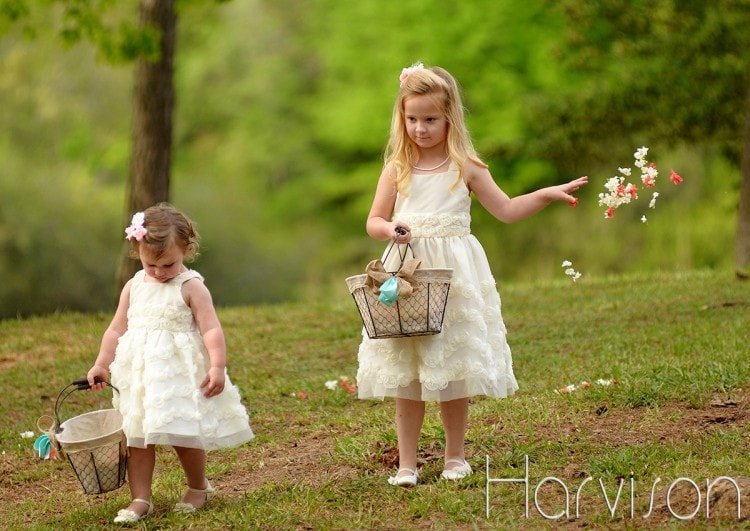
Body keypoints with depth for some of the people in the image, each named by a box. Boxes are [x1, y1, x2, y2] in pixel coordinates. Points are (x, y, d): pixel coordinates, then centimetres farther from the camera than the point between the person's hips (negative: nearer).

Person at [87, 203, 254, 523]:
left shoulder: (191, 287, -5)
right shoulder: (134, 287, 10)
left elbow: (211, 330, -10)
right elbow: (117, 329, 17)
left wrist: (217, 367, -20)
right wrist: (101, 364, 13)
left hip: (180, 373, -5)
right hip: (139, 374, 5)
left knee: (184, 434, -4)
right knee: (136, 437, 2)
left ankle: (199, 488, 21)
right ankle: (140, 499, 9)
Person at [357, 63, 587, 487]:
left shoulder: (466, 167, 2)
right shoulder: (397, 169, 4)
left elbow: (506, 210, 6)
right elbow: (374, 221, 6)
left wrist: (547, 194, -6)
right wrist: (391, 229, -16)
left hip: (455, 277, -1)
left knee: (454, 373, 4)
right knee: (407, 377, 1)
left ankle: (455, 456, 19)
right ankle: (407, 463, 9)